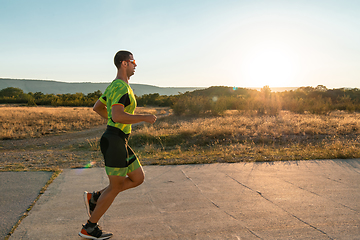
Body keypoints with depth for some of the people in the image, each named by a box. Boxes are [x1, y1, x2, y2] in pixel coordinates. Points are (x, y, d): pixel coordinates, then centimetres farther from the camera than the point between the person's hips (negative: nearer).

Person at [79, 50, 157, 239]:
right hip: (115, 141, -10)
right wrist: (145, 117, -19)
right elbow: (118, 116, -29)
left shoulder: (114, 86, 17)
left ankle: (94, 198, 18)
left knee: (138, 178, 13)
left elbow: (97, 107, 27)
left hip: (119, 141, 10)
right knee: (116, 186, 2)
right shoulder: (121, 87, -16)